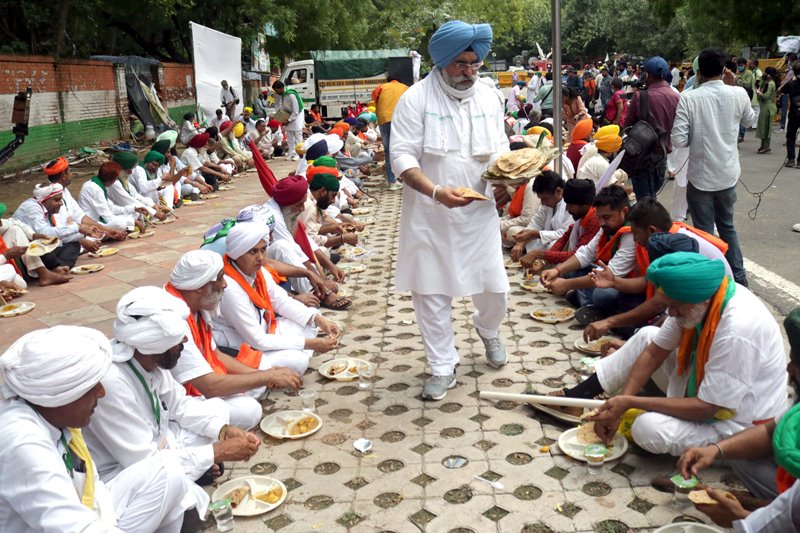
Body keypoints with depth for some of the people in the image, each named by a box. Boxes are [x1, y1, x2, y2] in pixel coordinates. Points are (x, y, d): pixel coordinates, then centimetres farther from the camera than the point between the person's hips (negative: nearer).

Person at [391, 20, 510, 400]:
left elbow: (500, 149, 12)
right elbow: (402, 157, -14)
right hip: (430, 215, -3)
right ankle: (443, 368, 21)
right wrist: (436, 191, -27)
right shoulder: (416, 98, -10)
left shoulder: (488, 98, 4)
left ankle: (488, 330, 44)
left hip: (479, 212, 4)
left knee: (494, 287, 9)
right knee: (432, 292, 4)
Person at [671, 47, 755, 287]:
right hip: (728, 174, 3)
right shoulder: (738, 94, -5)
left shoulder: (689, 98, -15)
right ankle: (739, 278, 27)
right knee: (727, 226, 21)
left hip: (700, 176, -3)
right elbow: (749, 121, 16)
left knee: (704, 231, 8)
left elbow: (679, 140, -17)